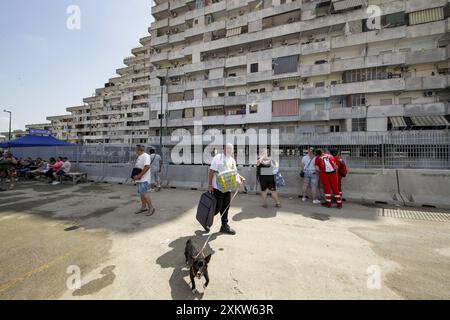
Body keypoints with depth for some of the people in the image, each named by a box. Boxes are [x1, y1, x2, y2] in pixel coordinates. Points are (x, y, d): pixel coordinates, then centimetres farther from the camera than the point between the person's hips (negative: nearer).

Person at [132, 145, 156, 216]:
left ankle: (151, 208, -7)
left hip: (144, 179, -10)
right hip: (139, 179, 10)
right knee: (141, 193, 13)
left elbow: (147, 167, -25)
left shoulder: (145, 156, -14)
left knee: (144, 193, -14)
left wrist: (139, 176, -22)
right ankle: (144, 207, 22)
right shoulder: (139, 157, 16)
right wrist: (135, 176, 11)